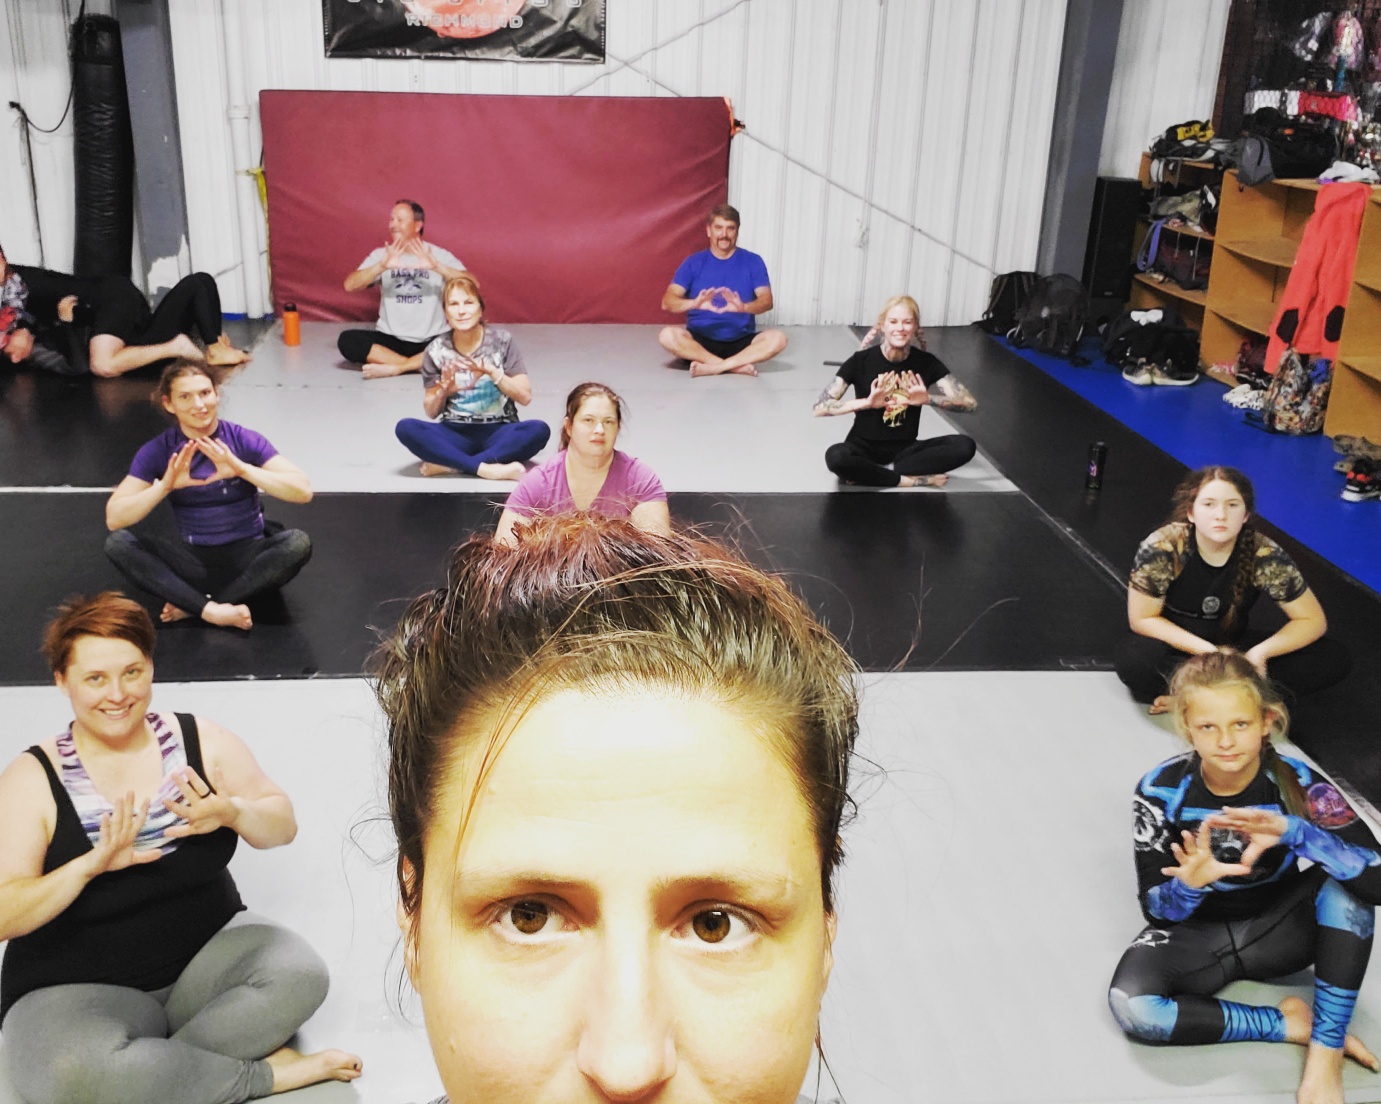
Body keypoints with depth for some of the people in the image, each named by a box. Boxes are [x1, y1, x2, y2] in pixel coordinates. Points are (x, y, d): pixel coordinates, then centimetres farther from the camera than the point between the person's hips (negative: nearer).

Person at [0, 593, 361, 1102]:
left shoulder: (202, 740, -3)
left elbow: (283, 826, -2)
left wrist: (231, 812, -25)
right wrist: (91, 866, -32)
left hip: (207, 952, 3)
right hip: (80, 989, -2)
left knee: (298, 973, -24)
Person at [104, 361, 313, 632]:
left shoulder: (244, 439, -9)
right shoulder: (158, 451, -5)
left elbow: (303, 491, -20)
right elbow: (113, 519, -12)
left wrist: (242, 469, -31)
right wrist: (165, 486, -28)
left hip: (246, 556, -1)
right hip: (195, 561, 1)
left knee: (298, 543, -30)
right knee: (117, 543, -20)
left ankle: (191, 605, -22)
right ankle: (213, 611, -30)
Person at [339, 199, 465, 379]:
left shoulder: (440, 255, 1)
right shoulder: (381, 254, 6)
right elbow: (350, 285, -8)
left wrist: (436, 266, -30)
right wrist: (382, 266, -26)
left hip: (432, 342, -2)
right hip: (390, 339, 2)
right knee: (347, 340, -24)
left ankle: (393, 368, -26)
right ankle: (422, 365, -23)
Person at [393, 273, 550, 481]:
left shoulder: (501, 340, -3)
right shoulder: (437, 350, -1)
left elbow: (525, 397, -6)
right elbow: (431, 412, 5)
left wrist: (492, 372, -20)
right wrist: (443, 391, -16)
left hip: (498, 433, -1)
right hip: (455, 434, 1)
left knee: (539, 430, -32)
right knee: (406, 428, -27)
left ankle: (450, 464, -28)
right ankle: (486, 469, -31)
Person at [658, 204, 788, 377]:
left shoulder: (752, 262, 5)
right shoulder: (694, 262, 4)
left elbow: (767, 301, -8)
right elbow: (667, 302, -7)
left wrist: (743, 307, -32)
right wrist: (695, 303, -30)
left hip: (740, 342, 0)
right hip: (700, 340, 0)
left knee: (777, 338, -27)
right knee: (667, 335, -30)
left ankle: (714, 367, -30)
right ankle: (738, 366, -28)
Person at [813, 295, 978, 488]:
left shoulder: (926, 362, -3)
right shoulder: (861, 361, -9)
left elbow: (969, 402, -9)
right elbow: (820, 407, -16)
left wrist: (928, 399, -24)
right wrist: (867, 402, -29)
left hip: (904, 449, 3)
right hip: (864, 448, -3)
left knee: (965, 446, -22)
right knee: (836, 456, -37)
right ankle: (909, 480, -19)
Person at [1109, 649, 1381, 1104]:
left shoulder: (1298, 784, -20)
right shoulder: (1161, 791, -19)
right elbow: (1156, 909, -13)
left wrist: (1294, 832, -44)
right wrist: (1190, 883, -37)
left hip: (1277, 929, 1)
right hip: (1195, 932, 0)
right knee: (1131, 1005, -31)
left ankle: (1326, 1052, -21)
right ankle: (1292, 1024, -14)